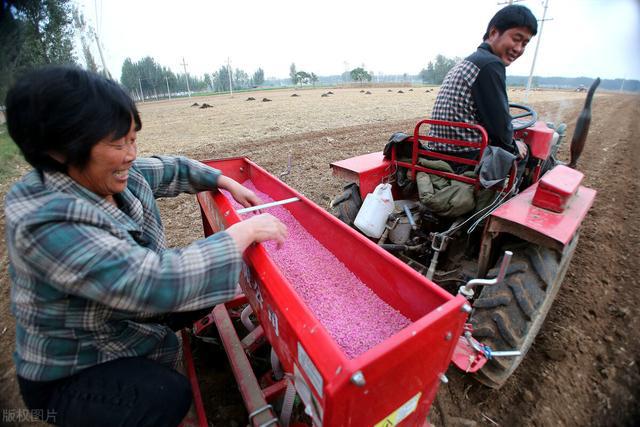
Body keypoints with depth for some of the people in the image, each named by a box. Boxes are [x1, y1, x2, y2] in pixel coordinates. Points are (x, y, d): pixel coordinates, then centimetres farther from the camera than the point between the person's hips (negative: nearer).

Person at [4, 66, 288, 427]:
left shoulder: (114, 174, -13)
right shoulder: (46, 224, -35)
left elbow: (171, 170, 6)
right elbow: (160, 284, -41)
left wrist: (227, 183, -1)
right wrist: (245, 231, -36)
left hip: (130, 309, 7)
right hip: (72, 373, -7)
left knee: (208, 286, 5)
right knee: (171, 395, -24)